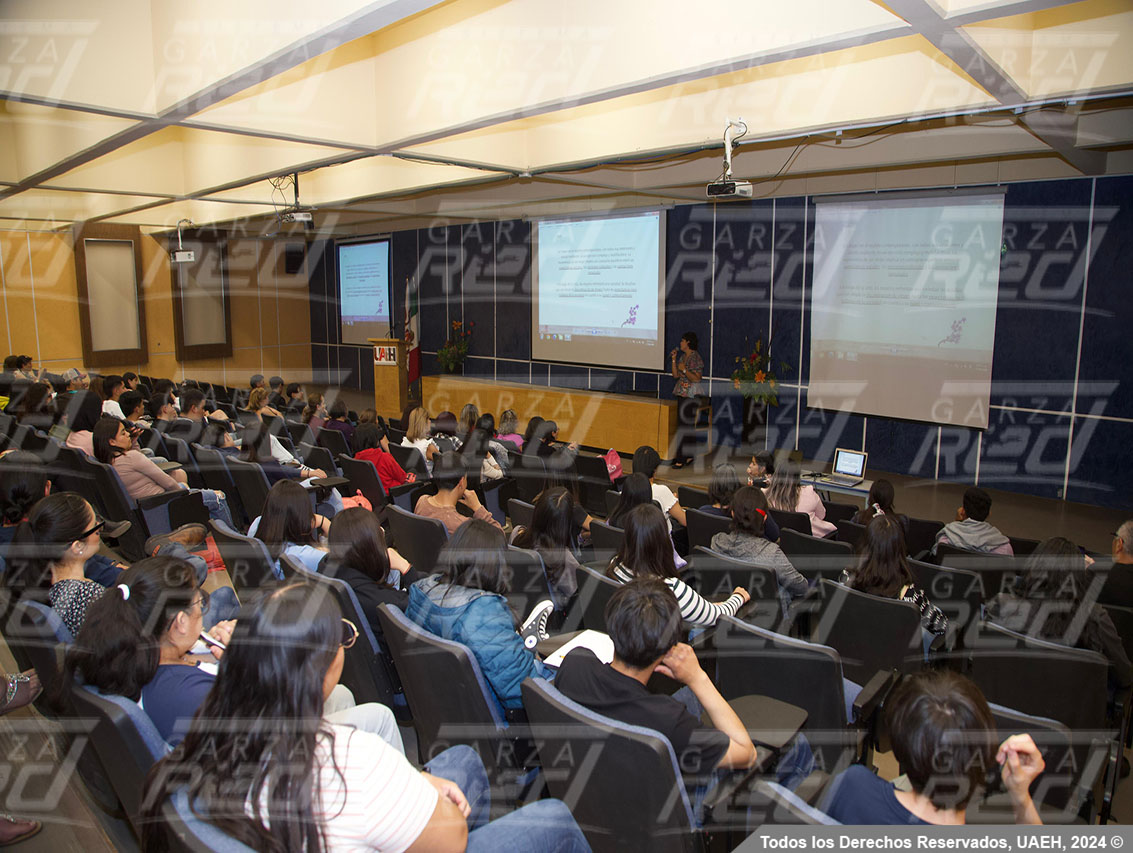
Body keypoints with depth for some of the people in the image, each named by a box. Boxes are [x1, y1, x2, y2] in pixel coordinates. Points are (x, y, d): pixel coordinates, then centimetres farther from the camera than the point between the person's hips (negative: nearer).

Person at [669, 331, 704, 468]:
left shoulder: (696, 358, -13)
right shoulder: (682, 356, 12)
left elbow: (697, 378, -17)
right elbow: (675, 375, 11)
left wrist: (684, 370, -20)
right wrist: (673, 360, 5)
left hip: (691, 395, -9)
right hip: (682, 394, 9)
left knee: (686, 426, -8)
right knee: (683, 424, 11)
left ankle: (682, 458, -6)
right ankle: (688, 456, 19)